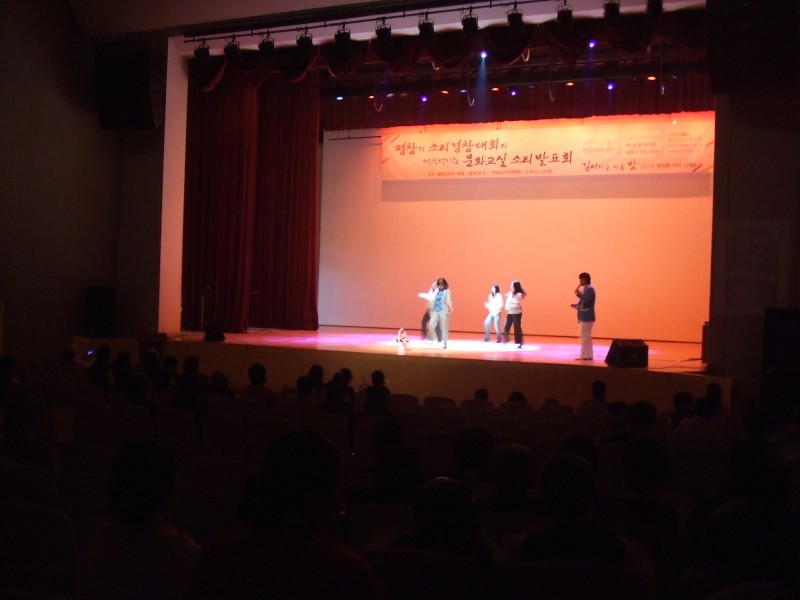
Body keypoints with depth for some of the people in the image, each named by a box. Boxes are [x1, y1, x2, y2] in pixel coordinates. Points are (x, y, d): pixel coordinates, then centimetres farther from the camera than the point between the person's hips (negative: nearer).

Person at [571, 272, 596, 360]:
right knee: (586, 336, 13)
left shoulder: (589, 289, -15)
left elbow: (586, 301, -26)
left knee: (585, 336, -8)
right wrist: (576, 305, 9)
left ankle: (585, 355, -5)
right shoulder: (585, 288, 17)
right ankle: (588, 355, 18)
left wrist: (578, 293, -26)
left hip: (587, 317, -11)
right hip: (585, 316, 11)